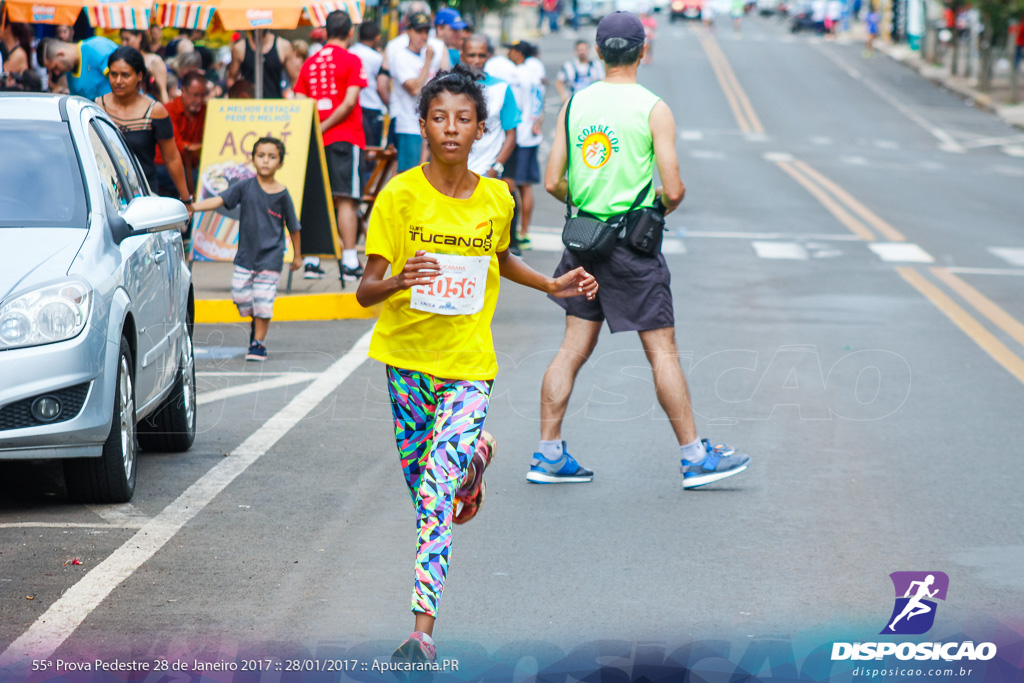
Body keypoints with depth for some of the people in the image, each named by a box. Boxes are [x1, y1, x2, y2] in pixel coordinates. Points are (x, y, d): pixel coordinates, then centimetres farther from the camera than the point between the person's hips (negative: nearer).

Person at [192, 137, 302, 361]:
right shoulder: (246, 187, -2)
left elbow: (293, 227, 5)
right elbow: (220, 200, -10)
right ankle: (255, 322, 32)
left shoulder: (282, 194, -5)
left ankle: (259, 342, 10)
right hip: (245, 255, 2)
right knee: (240, 294, 2)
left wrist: (297, 256, 12)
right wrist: (193, 207, -25)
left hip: (271, 257, -2)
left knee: (263, 301, -4)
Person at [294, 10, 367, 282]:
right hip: (345, 138, -5)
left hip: (317, 139, 5)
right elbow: (349, 102, -13)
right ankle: (349, 262, -12)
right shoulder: (351, 61, -4)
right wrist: (325, 126, -8)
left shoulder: (310, 63, 10)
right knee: (346, 199, -7)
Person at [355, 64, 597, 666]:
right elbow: (366, 290, -12)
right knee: (421, 485, 15)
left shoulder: (496, 199, -2)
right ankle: (469, 460, 53)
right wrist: (398, 281, -31)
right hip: (407, 356, 1)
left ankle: (423, 631, -15)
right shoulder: (399, 196, -10)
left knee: (438, 492, -15)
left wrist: (552, 286, 15)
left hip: (469, 366, -1)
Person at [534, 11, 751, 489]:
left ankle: (548, 455, 10)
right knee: (663, 352, 0)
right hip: (632, 245, -5)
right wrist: (664, 205, 10)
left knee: (573, 349, 10)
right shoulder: (653, 109, -9)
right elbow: (673, 190, -13)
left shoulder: (575, 104, 4)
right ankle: (695, 458, 6)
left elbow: (553, 182, 4)